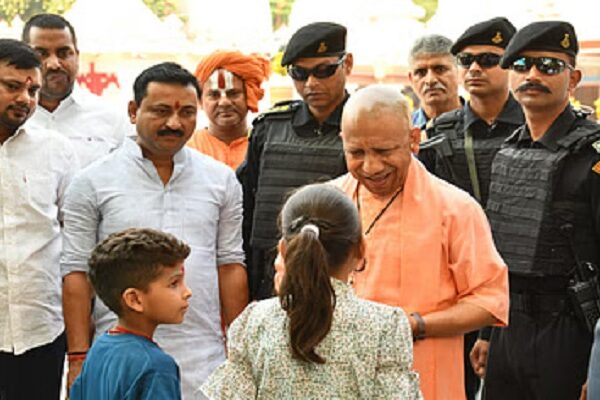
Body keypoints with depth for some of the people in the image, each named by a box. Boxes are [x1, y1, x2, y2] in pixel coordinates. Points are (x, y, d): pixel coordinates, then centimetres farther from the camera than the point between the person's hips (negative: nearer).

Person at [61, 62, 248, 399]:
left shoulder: (222, 179, 9)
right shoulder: (93, 182, 2)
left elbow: (230, 266, 8)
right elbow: (77, 273, 1)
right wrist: (79, 359, -5)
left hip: (203, 366, 2)